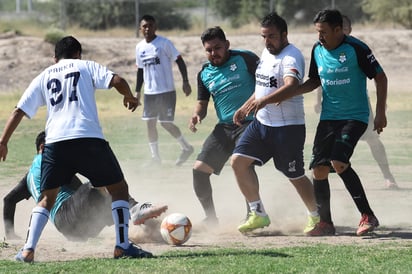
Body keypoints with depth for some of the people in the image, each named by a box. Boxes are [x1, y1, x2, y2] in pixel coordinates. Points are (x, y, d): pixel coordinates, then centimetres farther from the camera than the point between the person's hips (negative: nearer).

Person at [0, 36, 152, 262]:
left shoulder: (43, 77, 22)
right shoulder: (85, 66, 15)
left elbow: (19, 111, 17)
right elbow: (117, 81, 0)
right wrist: (130, 97, 20)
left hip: (55, 142, 3)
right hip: (88, 139, -3)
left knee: (47, 198, 16)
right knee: (119, 188, 12)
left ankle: (28, 250, 0)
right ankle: (122, 246, 3)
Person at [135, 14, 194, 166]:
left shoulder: (164, 43, -9)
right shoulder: (140, 47, 9)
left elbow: (179, 61, -9)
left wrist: (185, 81, -17)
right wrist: (137, 92, 16)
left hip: (166, 91, -6)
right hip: (149, 92, 6)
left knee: (166, 123, -6)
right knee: (150, 123, 4)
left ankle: (187, 148, 13)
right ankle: (155, 156, 13)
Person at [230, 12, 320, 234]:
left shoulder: (291, 57, -18)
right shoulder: (267, 52, 11)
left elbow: (291, 85, -37)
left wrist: (264, 100, -50)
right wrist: (246, 107, 24)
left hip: (288, 127, -8)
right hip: (261, 123, 8)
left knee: (296, 176, 3)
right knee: (239, 160, -5)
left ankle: (316, 217, 27)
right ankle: (258, 214, 4)